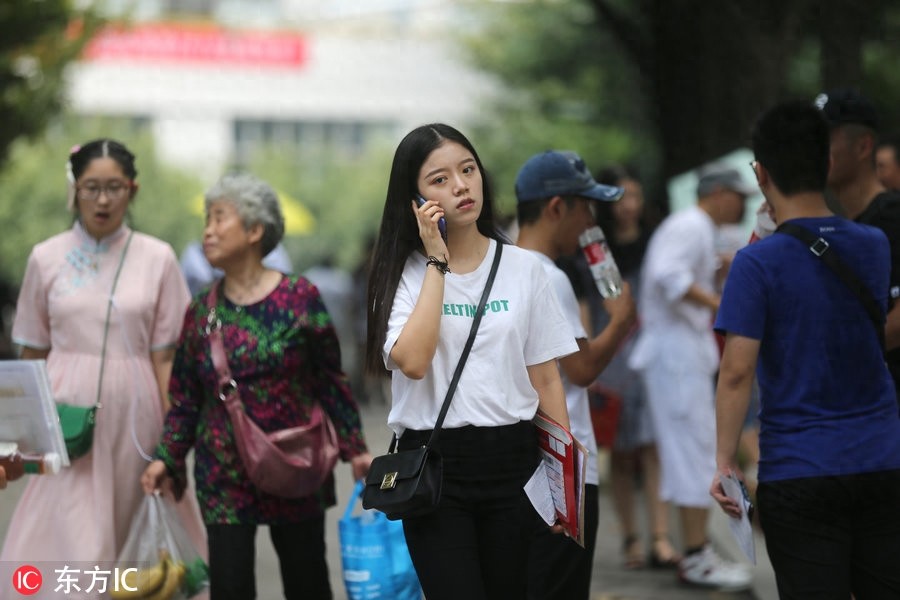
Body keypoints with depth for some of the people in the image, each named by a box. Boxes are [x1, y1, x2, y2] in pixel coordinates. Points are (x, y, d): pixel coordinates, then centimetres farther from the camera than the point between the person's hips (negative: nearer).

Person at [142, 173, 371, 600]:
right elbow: (186, 399, 8)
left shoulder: (300, 299, -4)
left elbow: (330, 381, 1)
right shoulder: (202, 311, 4)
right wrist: (166, 458, -2)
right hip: (224, 475, 1)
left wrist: (355, 449, -1)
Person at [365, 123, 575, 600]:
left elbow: (545, 379, 7)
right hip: (433, 466, -2)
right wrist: (437, 262, -14)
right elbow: (412, 361, -19)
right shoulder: (403, 275, 0)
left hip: (511, 460, 2)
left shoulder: (522, 268, 5)